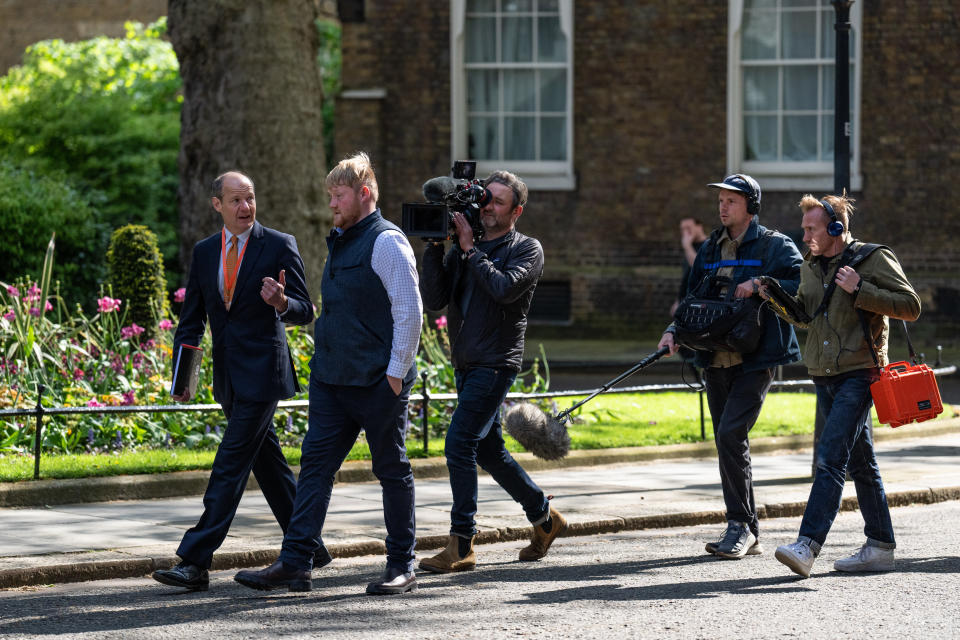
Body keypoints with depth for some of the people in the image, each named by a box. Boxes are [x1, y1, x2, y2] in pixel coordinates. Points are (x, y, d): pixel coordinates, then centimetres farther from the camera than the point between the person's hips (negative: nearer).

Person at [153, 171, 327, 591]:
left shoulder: (279, 246, -5)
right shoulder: (204, 252, 10)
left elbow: (304, 311, -5)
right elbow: (192, 317, 13)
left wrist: (281, 302, -28)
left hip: (262, 372, -7)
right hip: (227, 376, 7)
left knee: (231, 463, -11)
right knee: (267, 462, 14)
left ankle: (195, 560, -16)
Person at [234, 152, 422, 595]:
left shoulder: (386, 242, -10)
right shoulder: (340, 242, 16)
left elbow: (409, 310, -14)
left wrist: (397, 371, -16)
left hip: (377, 381, -8)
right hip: (331, 377, 8)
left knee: (392, 471, 2)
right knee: (315, 464, 1)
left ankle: (402, 567, 11)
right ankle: (294, 564, -1)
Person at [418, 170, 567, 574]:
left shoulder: (527, 250, -3)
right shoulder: (463, 248, 12)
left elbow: (504, 288, -21)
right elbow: (434, 299, 3)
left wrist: (470, 249, -14)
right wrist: (435, 248, -6)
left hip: (496, 363, -7)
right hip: (466, 362, 7)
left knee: (459, 443, -16)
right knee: (488, 449, 14)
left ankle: (461, 544, -13)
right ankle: (543, 517, 32)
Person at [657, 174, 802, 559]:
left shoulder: (775, 246, -3)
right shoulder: (710, 249, 16)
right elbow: (693, 298, 20)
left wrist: (759, 284, -21)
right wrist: (674, 331, 3)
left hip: (756, 359, -7)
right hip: (717, 360, 7)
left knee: (730, 434, -18)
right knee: (728, 443, 7)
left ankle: (741, 525, -10)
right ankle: (747, 534, 13)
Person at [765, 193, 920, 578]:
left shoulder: (874, 260, -7)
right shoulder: (811, 266, 14)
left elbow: (910, 306, -11)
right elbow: (804, 315, 26)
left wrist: (860, 291, -19)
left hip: (859, 376, -8)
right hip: (824, 377, 8)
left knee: (830, 458, -18)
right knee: (860, 463, 12)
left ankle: (808, 545, -26)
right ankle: (880, 549, 18)